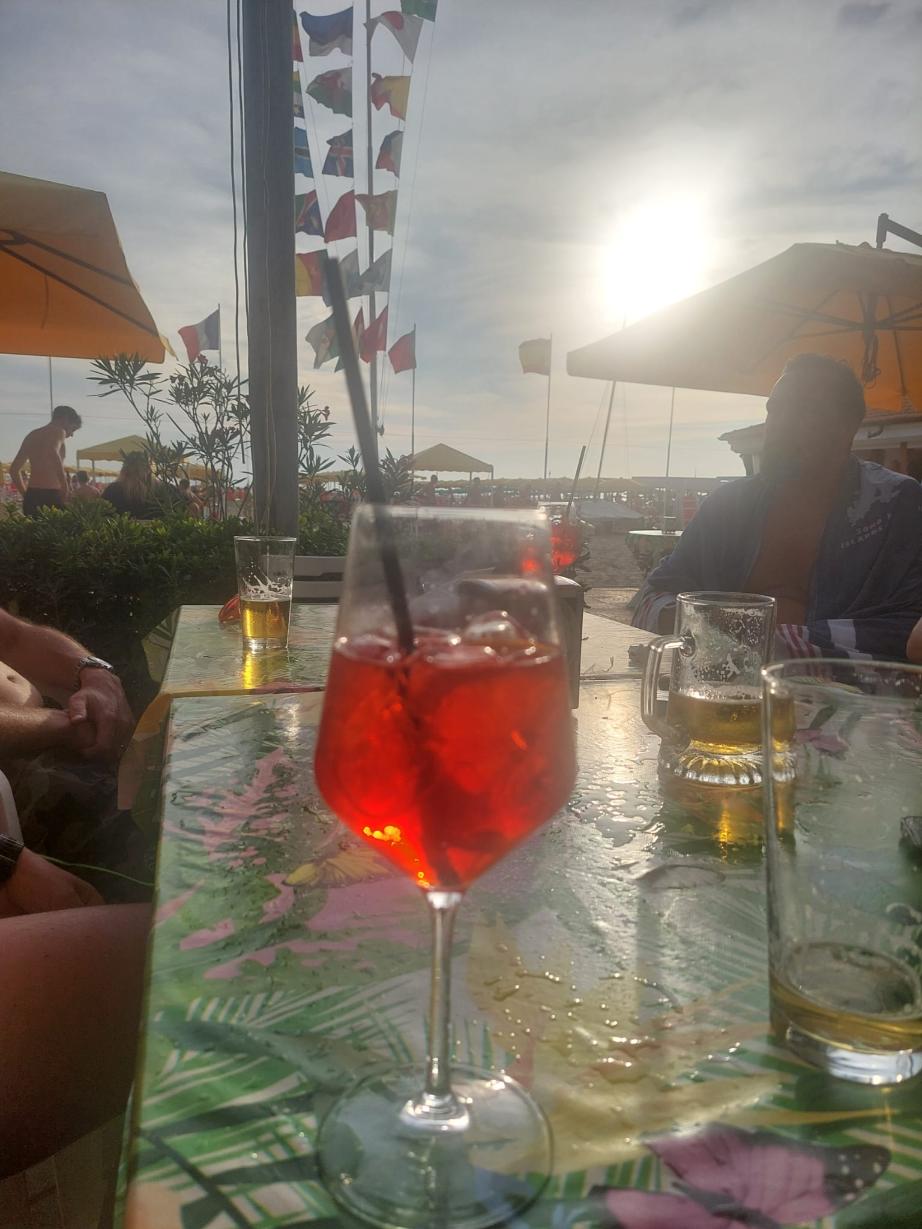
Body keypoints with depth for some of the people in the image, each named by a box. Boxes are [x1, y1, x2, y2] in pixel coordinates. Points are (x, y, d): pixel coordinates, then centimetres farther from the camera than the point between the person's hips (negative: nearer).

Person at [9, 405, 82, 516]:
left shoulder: (32, 435, 23)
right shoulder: (58, 431, 0)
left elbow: (14, 469, 25)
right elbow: (53, 453, -24)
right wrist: (65, 488, -20)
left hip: (31, 497, 8)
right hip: (50, 495, -8)